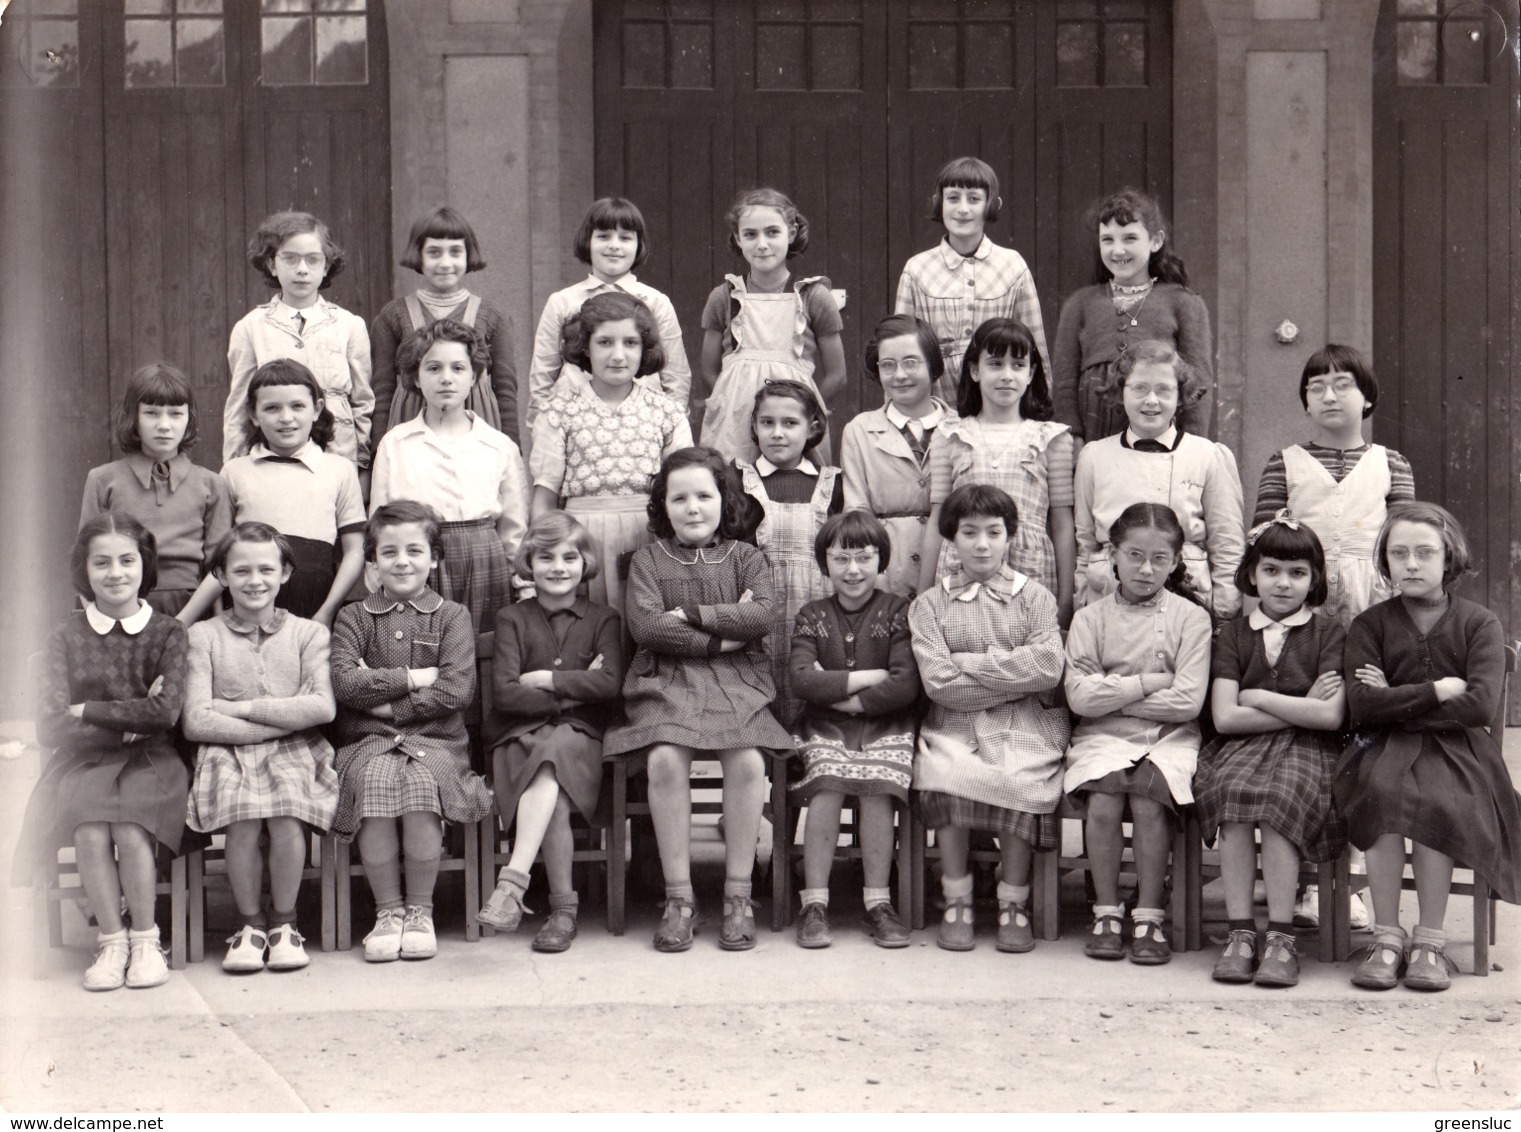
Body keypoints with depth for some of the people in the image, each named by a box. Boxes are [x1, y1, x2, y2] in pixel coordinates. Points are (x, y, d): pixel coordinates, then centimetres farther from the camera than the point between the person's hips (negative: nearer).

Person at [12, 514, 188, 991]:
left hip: (149, 760, -1)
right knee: (91, 832, -29)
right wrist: (127, 721, -7)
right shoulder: (66, 638, 7)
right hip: (84, 761, 1)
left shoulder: (167, 633, 5)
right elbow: (50, 728, -1)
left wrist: (88, 711, -6)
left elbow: (165, 714, -10)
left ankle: (145, 940, -13)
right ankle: (112, 941, -15)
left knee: (129, 828, -30)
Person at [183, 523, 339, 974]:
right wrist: (283, 721, -5)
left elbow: (323, 708, -4)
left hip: (294, 755, 0)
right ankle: (249, 925, -11)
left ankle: (283, 923, -10)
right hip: (229, 754, 0)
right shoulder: (204, 636, 9)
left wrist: (241, 707, -6)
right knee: (243, 817, -32)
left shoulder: (307, 633, 12)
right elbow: (196, 722, -3)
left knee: (287, 816, -31)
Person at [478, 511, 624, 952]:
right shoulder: (512, 619, 13)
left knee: (554, 751, -37)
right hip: (521, 736, 1)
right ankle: (563, 907, -30)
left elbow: (610, 684, -5)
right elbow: (504, 693, -3)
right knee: (554, 798, -32)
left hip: (580, 737, -1)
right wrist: (575, 690, -4)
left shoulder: (602, 619, 14)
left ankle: (512, 882, -44)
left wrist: (546, 679, -6)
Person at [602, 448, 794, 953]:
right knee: (665, 759, -30)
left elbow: (763, 615, -4)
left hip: (737, 682, 1)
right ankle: (678, 898, -20)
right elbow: (645, 626, -4)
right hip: (667, 682, 0)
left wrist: (691, 615, -8)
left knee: (748, 760, -28)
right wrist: (721, 638, -7)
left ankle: (738, 896, -16)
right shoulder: (649, 558, 12)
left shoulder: (745, 557, 15)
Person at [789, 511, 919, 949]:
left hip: (886, 728, -1)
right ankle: (815, 903, -24)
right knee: (827, 784, -28)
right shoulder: (812, 616, 10)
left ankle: (877, 903, -20)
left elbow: (906, 686, -8)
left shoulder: (896, 611, 4)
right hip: (826, 730, 1)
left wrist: (837, 693, -8)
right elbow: (800, 680, -7)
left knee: (878, 788, -28)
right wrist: (867, 677, -9)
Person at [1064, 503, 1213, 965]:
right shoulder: (1090, 618, 8)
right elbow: (1080, 696, -5)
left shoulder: (1190, 617, 4)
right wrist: (1147, 682, -8)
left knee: (1148, 801, -29)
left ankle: (1149, 917, -15)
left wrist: (1111, 692, -5)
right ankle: (1106, 912, -11)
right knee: (1103, 801, -27)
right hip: (1104, 737, 1)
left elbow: (1187, 700, -7)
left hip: (1169, 737, -1)